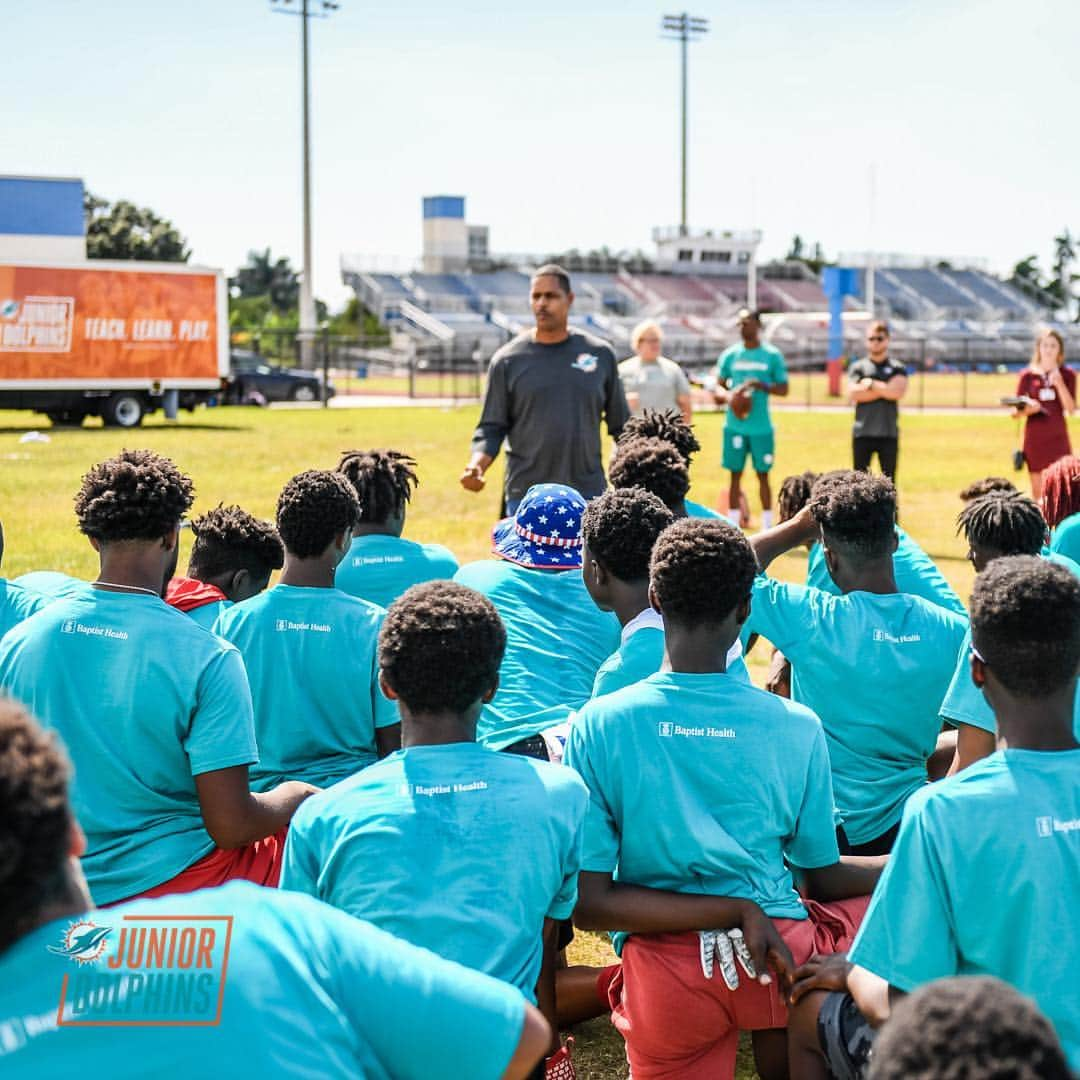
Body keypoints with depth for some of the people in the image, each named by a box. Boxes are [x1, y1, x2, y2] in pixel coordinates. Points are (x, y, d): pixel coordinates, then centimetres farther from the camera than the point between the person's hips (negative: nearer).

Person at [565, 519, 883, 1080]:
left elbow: (588, 903, -11)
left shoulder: (597, 724, -6)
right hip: (783, 956, 0)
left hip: (666, 980, 0)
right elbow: (823, 877, 9)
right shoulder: (796, 726, -4)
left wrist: (739, 911, -10)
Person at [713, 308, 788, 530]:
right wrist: (728, 396, -13)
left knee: (763, 475, 4)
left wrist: (761, 385, -16)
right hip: (735, 426, 1)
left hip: (762, 427, -1)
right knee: (735, 475, 4)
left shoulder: (772, 355, 1)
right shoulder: (729, 354, 6)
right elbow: (718, 387, 10)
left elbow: (783, 389, 1)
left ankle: (767, 529, 11)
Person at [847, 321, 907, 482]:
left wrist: (870, 384, -6)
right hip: (862, 433, 0)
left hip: (888, 434, 0)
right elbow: (853, 394, -8)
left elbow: (897, 391, -11)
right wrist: (884, 389, -8)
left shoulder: (897, 368, 8)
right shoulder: (857, 367, 8)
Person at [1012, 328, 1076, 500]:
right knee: (1038, 492, 3)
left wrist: (1059, 384, -17)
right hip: (1034, 438, 0)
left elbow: (1071, 409, -6)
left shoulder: (1067, 375, 4)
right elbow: (1016, 411, 4)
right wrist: (1027, 409, -18)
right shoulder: (1028, 375, 3)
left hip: (1058, 437, 0)